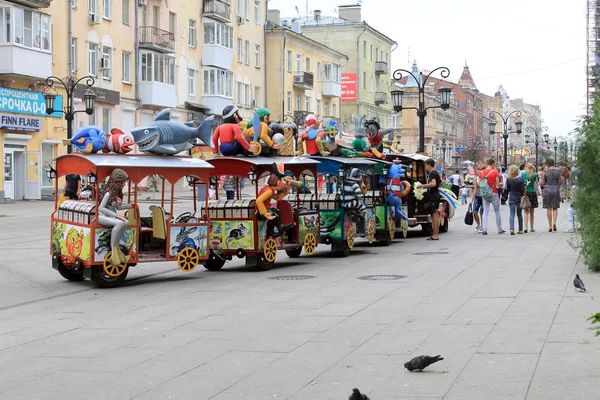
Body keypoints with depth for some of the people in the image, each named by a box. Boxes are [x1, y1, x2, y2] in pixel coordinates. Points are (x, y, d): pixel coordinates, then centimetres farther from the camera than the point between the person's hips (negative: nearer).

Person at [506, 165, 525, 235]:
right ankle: (520, 230, 18)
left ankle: (512, 229, -21)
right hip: (519, 198, 1)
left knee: (512, 214, -2)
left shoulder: (508, 179, -8)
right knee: (519, 214, 13)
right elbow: (523, 189, -6)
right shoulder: (520, 179, -8)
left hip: (512, 198, -1)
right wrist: (523, 196, 8)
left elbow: (507, 189, 2)